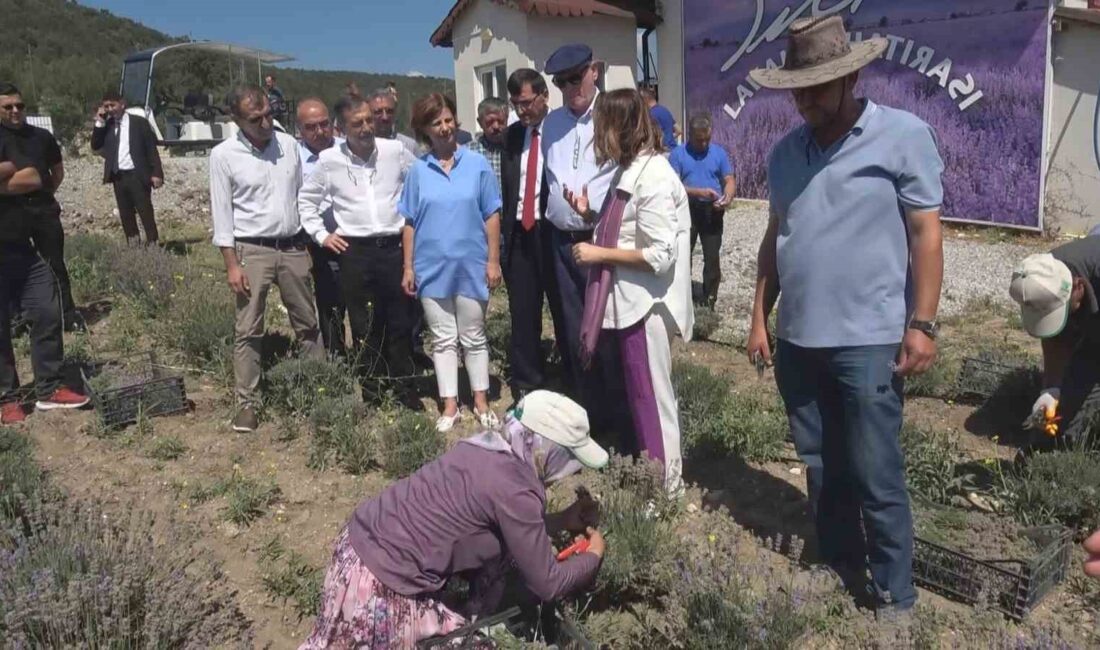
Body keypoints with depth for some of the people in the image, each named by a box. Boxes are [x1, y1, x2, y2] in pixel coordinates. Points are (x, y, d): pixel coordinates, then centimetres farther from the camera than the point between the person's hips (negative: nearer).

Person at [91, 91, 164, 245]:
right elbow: (96, 146, 5)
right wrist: (100, 122, -3)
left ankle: (154, 245, -3)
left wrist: (156, 173, -11)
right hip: (118, 177, 5)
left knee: (146, 214, -5)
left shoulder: (139, 122, 0)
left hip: (137, 175, -4)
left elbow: (151, 148, -3)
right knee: (126, 216, 6)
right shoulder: (106, 125, 12)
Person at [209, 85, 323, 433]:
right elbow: (222, 213, -5)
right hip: (252, 250, -3)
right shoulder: (223, 155, -6)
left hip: (294, 246, 3)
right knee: (248, 330, 2)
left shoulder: (288, 144, 4)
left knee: (308, 323, 12)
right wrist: (232, 264, -10)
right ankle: (246, 402, 10)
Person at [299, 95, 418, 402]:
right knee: (364, 326, 7)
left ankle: (404, 386, 20)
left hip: (395, 246, 0)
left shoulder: (395, 150, -1)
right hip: (354, 251, 0)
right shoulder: (329, 160, -1)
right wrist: (321, 235, 5)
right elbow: (306, 200, 12)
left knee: (401, 321, 6)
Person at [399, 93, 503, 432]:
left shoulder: (477, 164, -3)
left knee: (474, 337, 10)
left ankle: (481, 402, 24)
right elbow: (410, 223, 3)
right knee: (443, 338, 9)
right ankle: (450, 405, 20)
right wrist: (408, 267, 1)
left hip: (470, 265, -1)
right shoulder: (418, 170, 1)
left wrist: (493, 260, -5)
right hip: (432, 267, 1)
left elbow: (491, 216, -1)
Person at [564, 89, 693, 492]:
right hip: (629, 299, 9)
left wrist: (599, 254, -18)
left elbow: (660, 255, -24)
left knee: (650, 394, 3)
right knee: (640, 391, 19)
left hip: (646, 303, -9)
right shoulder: (631, 169, 9)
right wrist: (590, 214, 6)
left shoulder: (653, 177, -20)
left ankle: (663, 480, 19)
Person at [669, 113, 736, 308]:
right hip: (687, 210, -1)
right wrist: (699, 192, -22)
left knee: (712, 257, 4)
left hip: (712, 211, 1)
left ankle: (709, 300, 14)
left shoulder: (719, 153, 3)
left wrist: (728, 196, -19)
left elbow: (729, 180, 3)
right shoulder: (678, 154, -4)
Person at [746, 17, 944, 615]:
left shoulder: (904, 135, -4)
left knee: (876, 477, 2)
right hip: (797, 338, 5)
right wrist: (759, 317, 10)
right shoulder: (785, 151, 10)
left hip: (869, 340, -5)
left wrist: (921, 324, -12)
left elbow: (926, 233, -6)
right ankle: (839, 570, 32)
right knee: (821, 467, 15)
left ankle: (895, 597, 19)